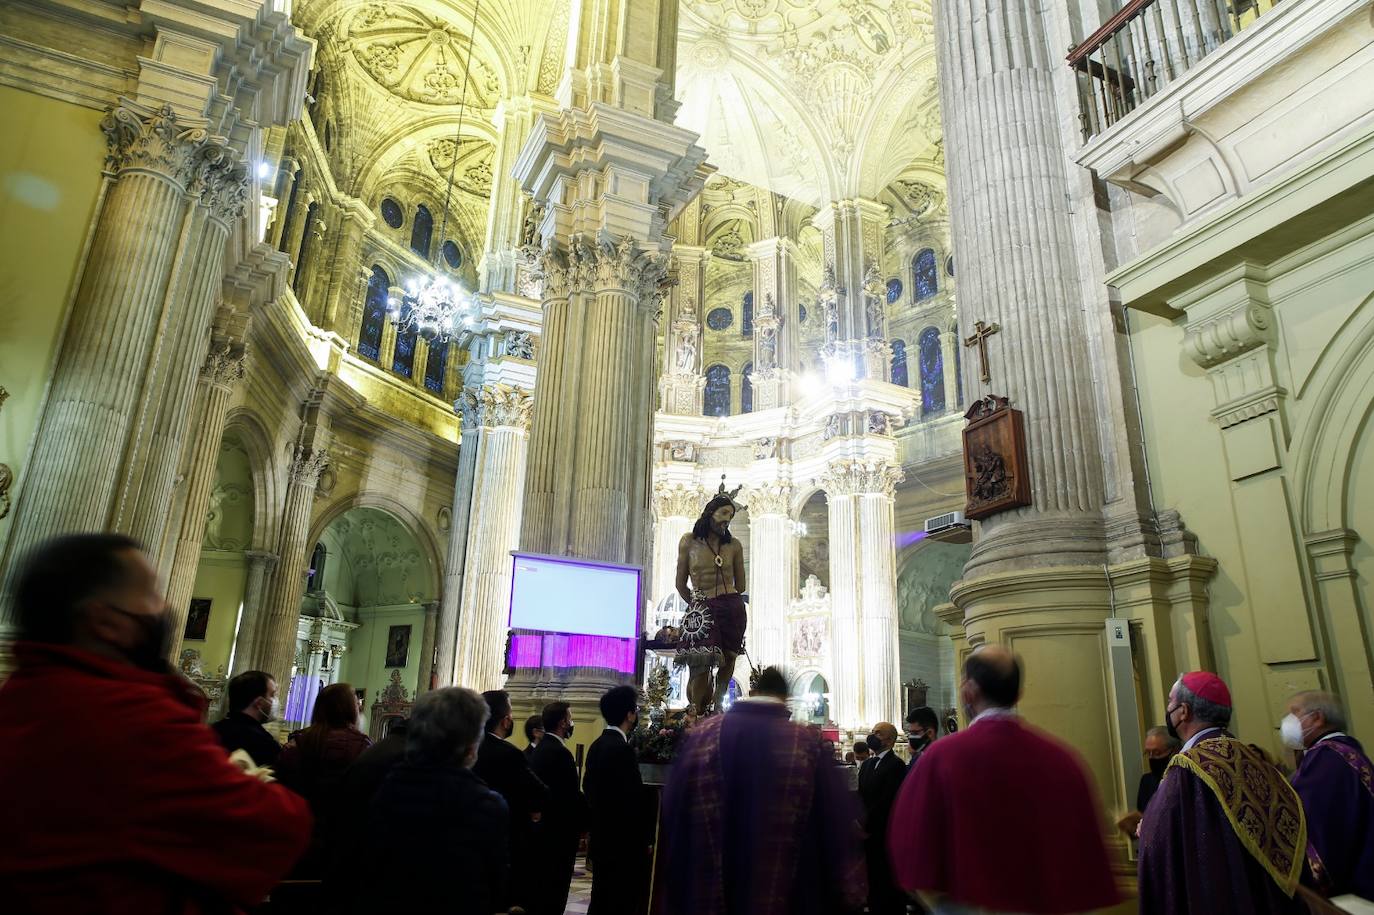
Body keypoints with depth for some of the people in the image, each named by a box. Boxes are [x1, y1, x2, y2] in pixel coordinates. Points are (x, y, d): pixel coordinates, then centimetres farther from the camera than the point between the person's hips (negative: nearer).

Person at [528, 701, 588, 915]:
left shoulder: (540, 749, 8)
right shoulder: (560, 752, -21)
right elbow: (572, 797, -21)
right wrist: (584, 823, -6)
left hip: (541, 827, 10)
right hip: (559, 831, -9)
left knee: (539, 886, 18)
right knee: (555, 892, 0)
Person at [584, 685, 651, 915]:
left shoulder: (596, 745, 6)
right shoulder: (623, 749, -21)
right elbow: (634, 799, -21)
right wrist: (646, 839, -11)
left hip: (603, 834, 9)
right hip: (624, 838, -9)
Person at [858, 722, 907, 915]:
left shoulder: (896, 765, -12)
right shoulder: (867, 765, 14)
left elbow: (887, 801, -17)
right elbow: (862, 797, 13)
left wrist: (868, 827, -14)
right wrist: (860, 823, 0)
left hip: (885, 834, -7)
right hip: (869, 834, 7)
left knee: (889, 883, 2)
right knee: (874, 880, 12)